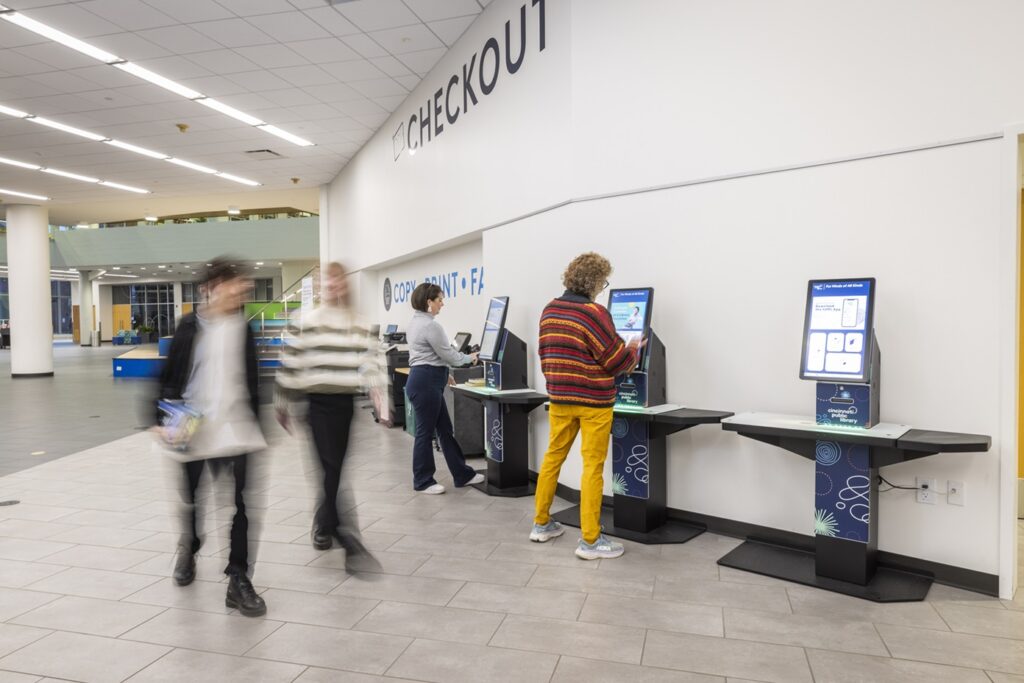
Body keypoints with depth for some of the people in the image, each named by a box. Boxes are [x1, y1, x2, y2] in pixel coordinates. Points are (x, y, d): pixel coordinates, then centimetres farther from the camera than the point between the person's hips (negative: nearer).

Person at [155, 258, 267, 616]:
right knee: (192, 499, 17)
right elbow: (170, 377, -1)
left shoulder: (243, 328, 4)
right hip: (194, 427, -1)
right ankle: (188, 551, 46)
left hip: (234, 427, 1)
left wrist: (256, 422, 12)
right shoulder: (191, 327, -4)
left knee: (238, 503, -4)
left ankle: (239, 580, 5)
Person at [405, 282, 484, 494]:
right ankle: (422, 482, 14)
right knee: (426, 432, 1)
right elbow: (448, 355, -12)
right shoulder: (431, 326, -18)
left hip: (426, 381, 11)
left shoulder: (416, 322, 15)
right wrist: (470, 358, 6)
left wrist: (442, 373, 29)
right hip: (425, 384, -11)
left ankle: (463, 475, 22)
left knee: (445, 430, 14)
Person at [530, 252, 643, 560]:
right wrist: (634, 349, 6)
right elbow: (617, 361, -14)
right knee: (593, 466, 0)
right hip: (594, 401, -7)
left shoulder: (549, 311, 6)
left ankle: (541, 524, 26)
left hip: (559, 398, 7)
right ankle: (590, 540, 5)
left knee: (553, 456, 16)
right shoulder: (594, 313, -17)